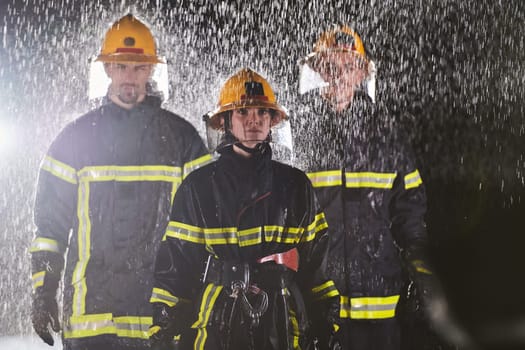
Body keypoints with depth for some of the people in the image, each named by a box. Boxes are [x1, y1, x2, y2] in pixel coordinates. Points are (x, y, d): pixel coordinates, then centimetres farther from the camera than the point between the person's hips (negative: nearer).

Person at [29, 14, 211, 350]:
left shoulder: (181, 136, 8)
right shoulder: (78, 136, 7)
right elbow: (50, 220, 9)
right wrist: (43, 291, 4)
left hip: (163, 308, 0)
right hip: (90, 308, 0)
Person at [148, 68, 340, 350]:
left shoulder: (296, 186, 9)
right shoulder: (198, 187, 4)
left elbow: (315, 259, 11)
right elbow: (175, 261, 3)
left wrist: (325, 313, 8)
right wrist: (164, 326, -1)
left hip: (281, 325, 2)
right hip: (216, 326, -1)